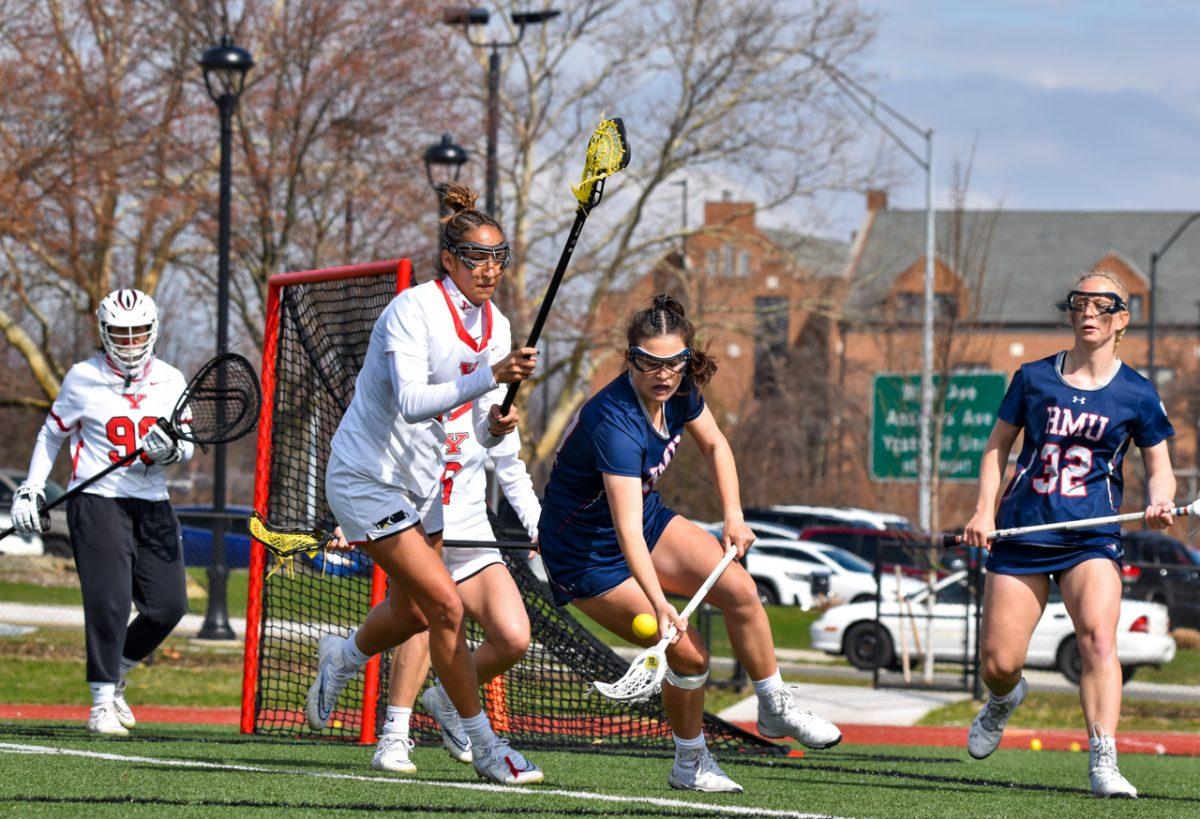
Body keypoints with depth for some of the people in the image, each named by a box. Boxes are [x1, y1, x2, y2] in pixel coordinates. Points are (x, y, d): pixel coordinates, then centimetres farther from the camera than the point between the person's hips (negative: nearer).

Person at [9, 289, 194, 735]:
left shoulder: (170, 381, 6)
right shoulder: (83, 378, -1)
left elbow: (187, 447, 6)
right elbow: (52, 433, 11)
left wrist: (171, 448, -18)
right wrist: (31, 489, 5)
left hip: (152, 504, 4)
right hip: (96, 499, -4)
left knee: (168, 605, -1)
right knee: (109, 601, -16)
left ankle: (114, 672, 23)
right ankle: (103, 701, -7)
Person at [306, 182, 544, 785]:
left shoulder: (494, 326, 1)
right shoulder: (411, 311, -22)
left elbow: (484, 430, 3)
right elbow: (410, 401, -34)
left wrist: (497, 424, -21)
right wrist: (490, 377, -41)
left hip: (422, 480, 8)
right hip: (366, 478, -8)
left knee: (413, 612, 19)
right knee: (446, 605, -14)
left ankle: (342, 656, 51)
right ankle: (484, 746, -5)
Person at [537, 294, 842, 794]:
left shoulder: (679, 390, -13)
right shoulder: (615, 424, -36)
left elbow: (714, 444, 10)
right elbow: (627, 529, -44)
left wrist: (734, 517, -2)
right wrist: (658, 604, -55)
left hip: (650, 519, 7)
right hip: (587, 555, -7)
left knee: (739, 589, -11)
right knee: (688, 652, -14)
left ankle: (776, 710, 9)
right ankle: (690, 766, 9)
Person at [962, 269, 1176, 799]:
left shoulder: (1136, 394, 3)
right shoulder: (1033, 378, 6)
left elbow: (1159, 467, 9)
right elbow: (998, 446, 14)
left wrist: (1159, 503, -14)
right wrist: (984, 510, 1)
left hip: (1091, 536, -2)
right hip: (1022, 533, 2)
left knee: (1098, 636, -27)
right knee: (998, 663, -1)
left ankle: (1103, 764, -30)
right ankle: (1004, 699, 38)